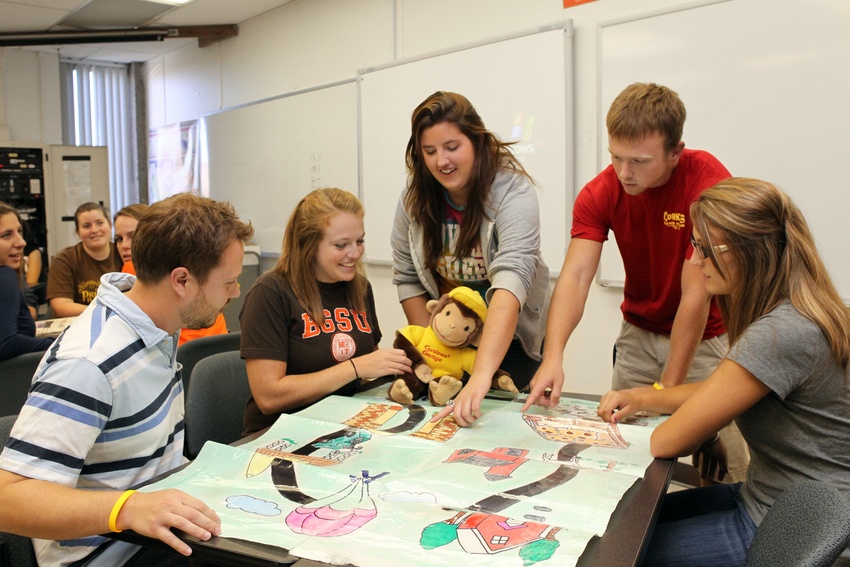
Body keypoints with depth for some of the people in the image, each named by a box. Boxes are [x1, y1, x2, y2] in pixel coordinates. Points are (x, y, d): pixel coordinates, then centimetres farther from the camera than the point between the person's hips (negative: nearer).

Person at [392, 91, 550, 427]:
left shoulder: (513, 191, -24)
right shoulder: (415, 197, -9)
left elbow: (511, 278, -38)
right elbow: (407, 277, -1)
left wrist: (482, 374, -49)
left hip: (507, 341, -3)